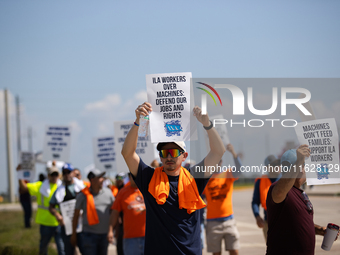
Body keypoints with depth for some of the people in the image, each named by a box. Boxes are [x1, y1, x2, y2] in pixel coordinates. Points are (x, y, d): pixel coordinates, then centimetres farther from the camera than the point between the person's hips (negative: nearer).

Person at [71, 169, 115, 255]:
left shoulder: (108, 192, 6)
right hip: (89, 234, -4)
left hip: (105, 234, 4)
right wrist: (74, 234, 5)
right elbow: (76, 215, 3)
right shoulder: (82, 195, -3)